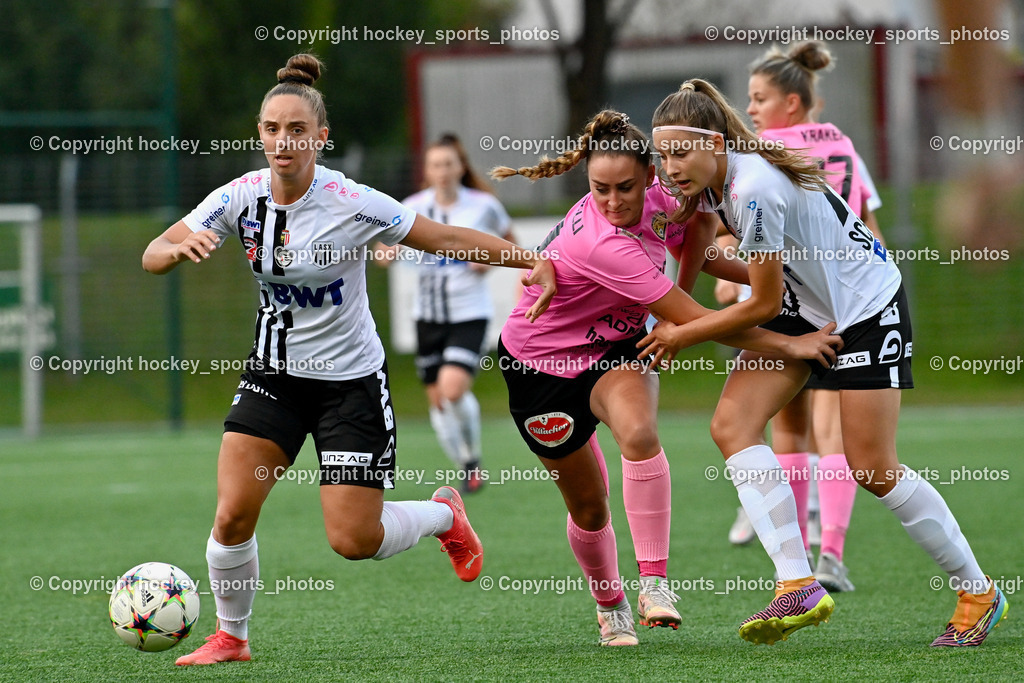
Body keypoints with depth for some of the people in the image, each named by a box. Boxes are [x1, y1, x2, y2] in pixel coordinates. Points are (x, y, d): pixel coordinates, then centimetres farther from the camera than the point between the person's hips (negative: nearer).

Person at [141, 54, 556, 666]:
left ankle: (443, 514, 25)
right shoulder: (242, 197, -8)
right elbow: (153, 256, -9)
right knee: (232, 515, -11)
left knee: (353, 540, -7)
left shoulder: (352, 203, -19)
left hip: (351, 380, -3)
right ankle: (231, 637, 13)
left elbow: (447, 239, -11)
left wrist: (532, 262, -17)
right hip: (275, 374, 3)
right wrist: (180, 248, -32)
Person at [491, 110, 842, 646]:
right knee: (588, 505, 6)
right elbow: (694, 320, -33)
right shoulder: (600, 244, -36)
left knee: (638, 433, -30)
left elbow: (696, 249, 12)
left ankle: (654, 581, -28)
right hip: (540, 365, -4)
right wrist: (789, 344, -30)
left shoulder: (657, 200, -15)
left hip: (615, 350, 4)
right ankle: (610, 607, 36)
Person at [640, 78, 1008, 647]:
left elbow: (763, 305, -22)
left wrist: (682, 335, -11)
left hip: (866, 306, -9)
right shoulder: (711, 179, -4)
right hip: (804, 306, 9)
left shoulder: (754, 189, -30)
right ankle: (799, 587, -19)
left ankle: (978, 592, 13)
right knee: (733, 424, -12)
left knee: (874, 469, -7)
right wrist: (675, 317, 10)